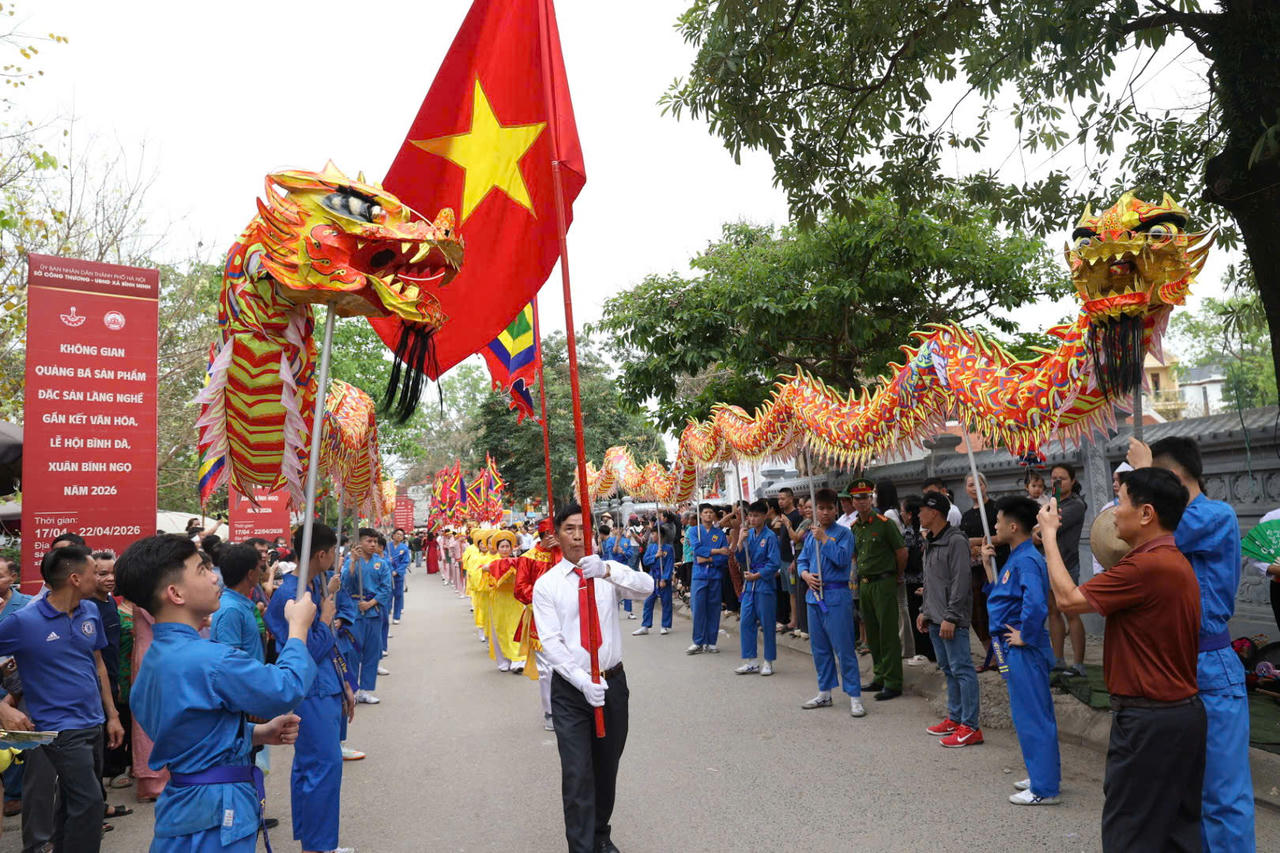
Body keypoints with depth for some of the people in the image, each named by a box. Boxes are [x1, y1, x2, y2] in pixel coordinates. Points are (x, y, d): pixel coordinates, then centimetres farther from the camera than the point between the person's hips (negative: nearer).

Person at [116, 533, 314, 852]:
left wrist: (261, 733, 4)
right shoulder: (211, 659, -26)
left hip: (185, 804, 9)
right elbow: (286, 690, -18)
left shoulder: (155, 657, 6)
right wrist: (298, 626, -5)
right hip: (216, 815, -9)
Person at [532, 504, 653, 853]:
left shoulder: (611, 572, 0)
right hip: (570, 689, -2)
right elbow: (550, 642, -12)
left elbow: (646, 587, -21)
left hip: (613, 683, 2)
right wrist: (582, 681, -25)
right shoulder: (546, 584, -4)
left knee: (607, 770, 17)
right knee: (578, 775, -7)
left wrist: (606, 570, -40)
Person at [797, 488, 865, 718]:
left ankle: (854, 697, 1)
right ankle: (824, 693, 25)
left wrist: (823, 539, -18)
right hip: (814, 594, 6)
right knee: (819, 647, 14)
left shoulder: (843, 533, -5)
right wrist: (806, 575, -4)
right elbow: (801, 561, 15)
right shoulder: (810, 536, 12)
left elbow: (842, 558, -17)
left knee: (843, 648, -6)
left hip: (837, 596, -6)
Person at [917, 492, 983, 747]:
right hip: (935, 619, 10)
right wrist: (925, 611, 19)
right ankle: (955, 718, 25)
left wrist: (951, 617, -20)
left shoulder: (956, 541, -14)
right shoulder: (930, 543, 16)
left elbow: (961, 582, -18)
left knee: (961, 669, -6)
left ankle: (970, 727, -1)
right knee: (948, 669, 15)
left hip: (952, 620, -10)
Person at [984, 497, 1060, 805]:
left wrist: (1025, 636, -21)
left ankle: (1044, 789, 8)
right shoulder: (1015, 559, 11)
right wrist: (988, 564, 11)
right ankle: (1045, 776, 31)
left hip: (1024, 652, -10)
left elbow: (1036, 604, -34)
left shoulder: (1026, 561, -21)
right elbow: (1000, 594, 19)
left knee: (1032, 718, -1)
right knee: (1034, 716, 19)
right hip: (1016, 651, 10)